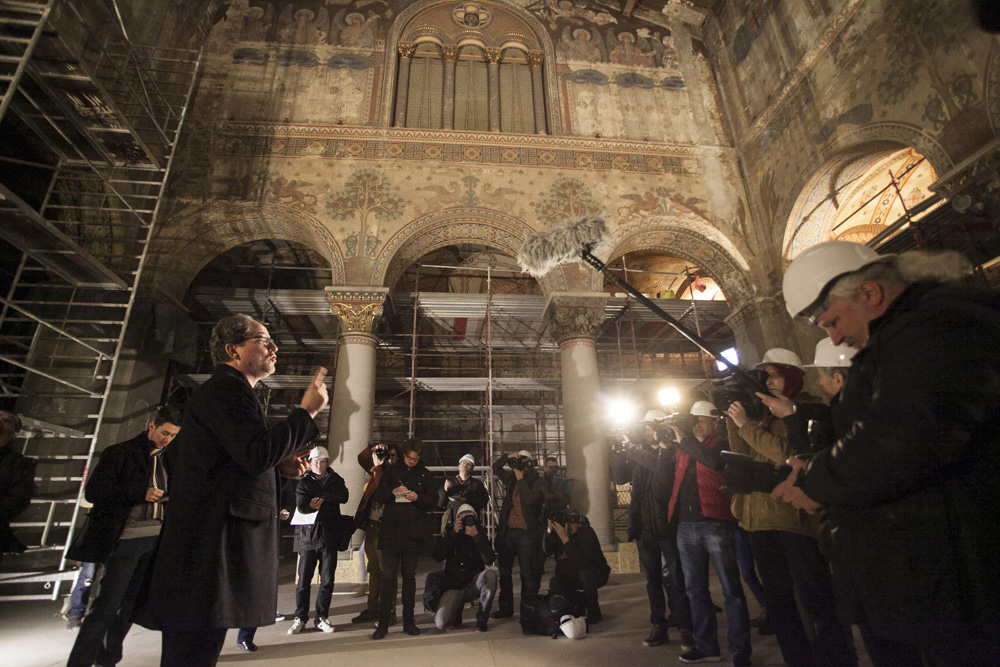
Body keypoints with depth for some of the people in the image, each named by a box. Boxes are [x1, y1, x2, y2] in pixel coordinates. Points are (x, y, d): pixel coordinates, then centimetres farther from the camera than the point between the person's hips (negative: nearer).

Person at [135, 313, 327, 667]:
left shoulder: (230, 390, 22)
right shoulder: (226, 388, -13)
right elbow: (258, 452, -27)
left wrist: (280, 467, 8)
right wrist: (307, 410, -17)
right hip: (210, 546, -11)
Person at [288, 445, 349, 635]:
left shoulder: (336, 480, 9)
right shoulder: (304, 483, 6)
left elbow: (343, 496, -11)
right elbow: (300, 505, -11)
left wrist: (320, 497, -17)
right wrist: (311, 506, -33)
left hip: (329, 537, 1)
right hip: (308, 536, -1)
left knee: (327, 581, 5)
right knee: (303, 580, 3)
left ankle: (322, 618, 19)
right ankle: (300, 618, 18)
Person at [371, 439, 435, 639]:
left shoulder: (424, 474, 10)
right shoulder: (392, 471, 9)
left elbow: (433, 500, 5)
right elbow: (377, 495, 5)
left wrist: (418, 498, -14)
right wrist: (392, 492, -14)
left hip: (413, 532, 1)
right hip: (391, 531, -1)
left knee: (409, 576, 9)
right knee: (388, 576, -1)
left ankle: (408, 621, 18)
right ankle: (383, 623, 9)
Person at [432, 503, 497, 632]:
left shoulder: (480, 536, 1)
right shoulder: (449, 534, 1)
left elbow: (490, 560, -15)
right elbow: (438, 557, -14)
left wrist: (477, 536, -24)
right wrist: (453, 534, -20)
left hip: (473, 585, 1)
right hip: (453, 588, 0)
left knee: (490, 573, -30)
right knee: (441, 623, -22)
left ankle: (482, 618, -12)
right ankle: (456, 611, 15)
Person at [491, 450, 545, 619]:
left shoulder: (536, 483, -7)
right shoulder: (511, 477, 9)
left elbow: (530, 499, -21)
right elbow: (494, 469, 10)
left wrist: (521, 479, -14)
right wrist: (507, 457, -4)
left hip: (526, 533, -6)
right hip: (507, 531, 6)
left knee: (527, 573, 1)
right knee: (504, 571, 12)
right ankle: (505, 607, 23)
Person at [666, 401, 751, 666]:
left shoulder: (721, 444, 0)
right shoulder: (684, 448, 14)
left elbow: (714, 462, -22)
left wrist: (685, 440, -16)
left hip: (715, 523, -5)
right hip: (686, 524, 6)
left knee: (731, 589, 1)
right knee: (695, 589, 13)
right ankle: (706, 645, 26)